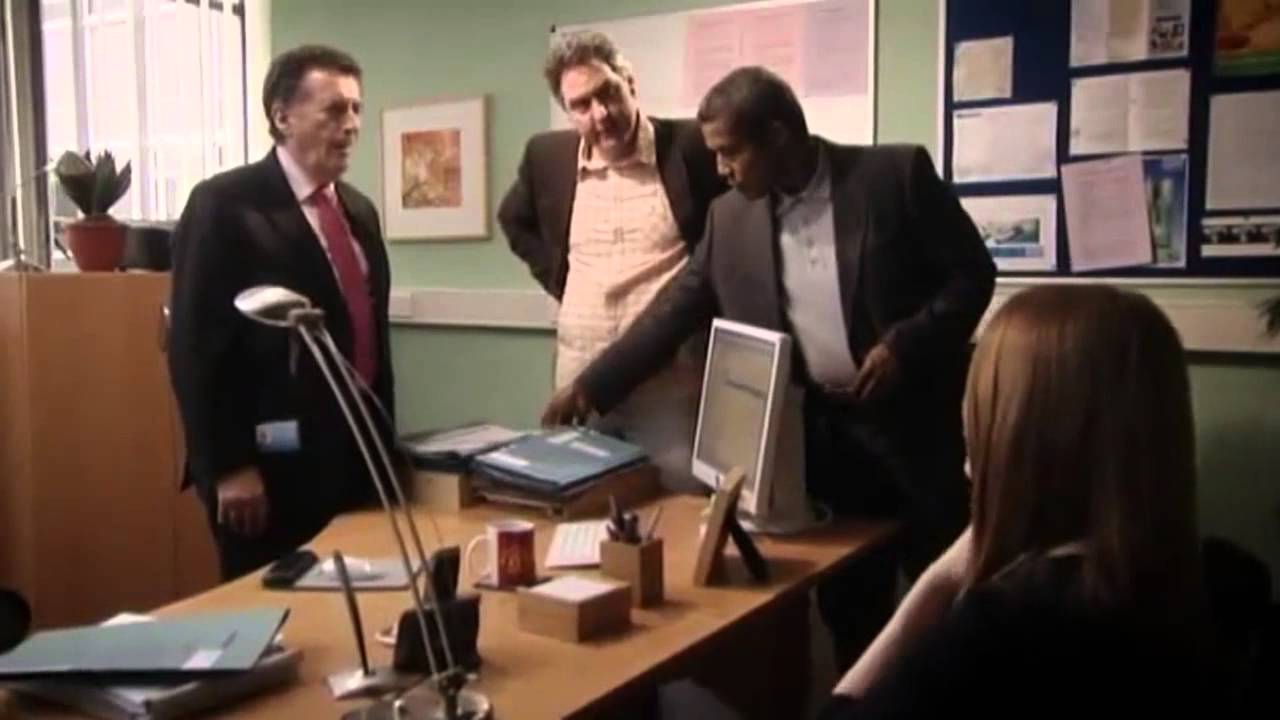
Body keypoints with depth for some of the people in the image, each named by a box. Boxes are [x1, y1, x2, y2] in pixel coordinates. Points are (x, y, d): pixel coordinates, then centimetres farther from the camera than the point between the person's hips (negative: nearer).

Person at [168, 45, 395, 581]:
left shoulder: (359, 210, 14)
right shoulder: (225, 205, -9)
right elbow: (196, 347, -13)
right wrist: (229, 467, -16)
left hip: (356, 457, 7)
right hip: (273, 465, -6)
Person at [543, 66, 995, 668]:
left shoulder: (896, 174, -9)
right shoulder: (731, 218, 2)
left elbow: (972, 273, -6)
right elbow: (675, 310, 6)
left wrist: (906, 345, -20)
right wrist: (589, 386, 4)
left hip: (913, 420, -3)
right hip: (821, 434, 3)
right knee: (848, 606, 12)